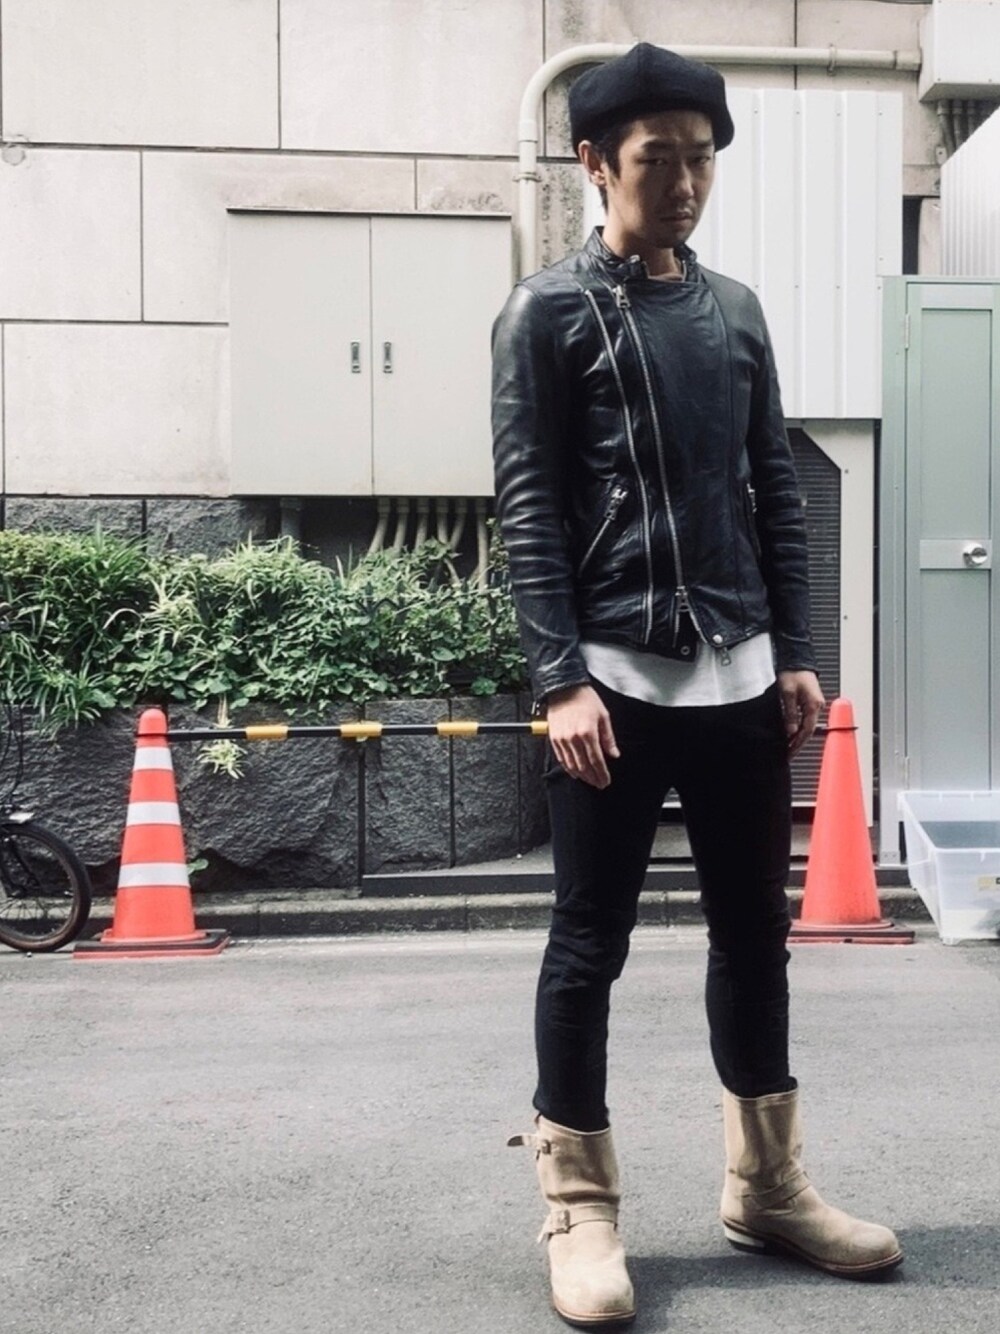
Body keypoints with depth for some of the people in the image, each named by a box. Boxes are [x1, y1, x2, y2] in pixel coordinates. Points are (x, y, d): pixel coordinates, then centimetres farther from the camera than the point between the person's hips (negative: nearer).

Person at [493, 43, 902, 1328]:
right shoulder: (549, 311, -1)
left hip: (740, 678, 6)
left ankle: (766, 1186, 26)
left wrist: (795, 653, 7)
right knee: (589, 948, 1)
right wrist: (561, 680, -15)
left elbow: (776, 491, 15)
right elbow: (528, 508, -7)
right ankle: (580, 1211, 14)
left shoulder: (736, 309, 15)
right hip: (617, 680, -5)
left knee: (754, 931, 12)